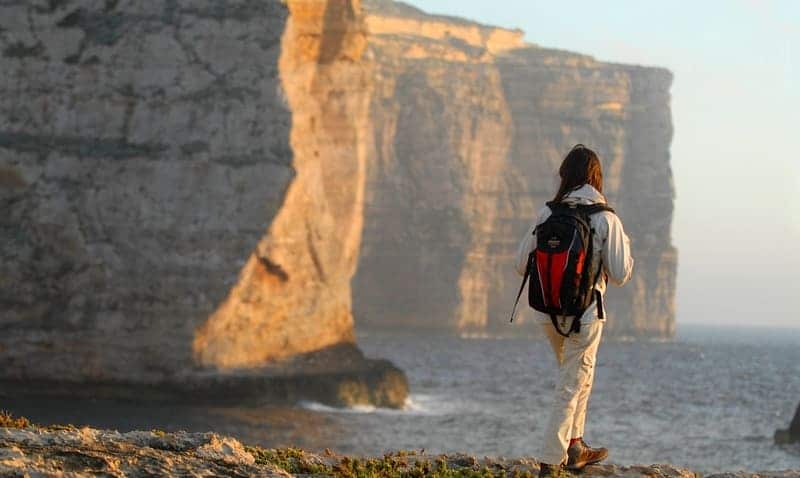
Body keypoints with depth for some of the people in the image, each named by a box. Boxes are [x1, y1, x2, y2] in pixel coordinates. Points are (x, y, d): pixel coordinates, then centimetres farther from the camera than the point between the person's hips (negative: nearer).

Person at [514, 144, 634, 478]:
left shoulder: (547, 214, -3)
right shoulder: (605, 219, -10)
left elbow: (522, 264, 0)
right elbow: (620, 275, -7)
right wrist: (625, 246, 11)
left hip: (549, 312, 4)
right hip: (585, 313, -4)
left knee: (575, 377, 26)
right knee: (572, 387, 4)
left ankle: (574, 446, 30)